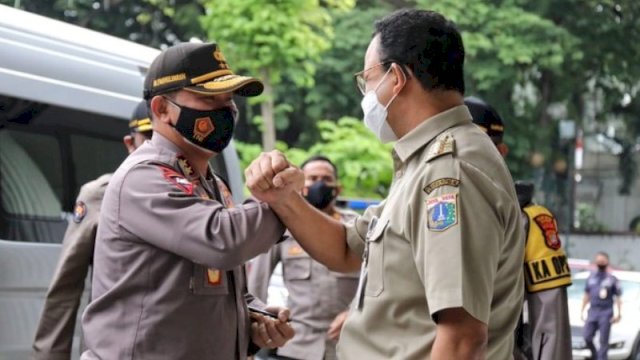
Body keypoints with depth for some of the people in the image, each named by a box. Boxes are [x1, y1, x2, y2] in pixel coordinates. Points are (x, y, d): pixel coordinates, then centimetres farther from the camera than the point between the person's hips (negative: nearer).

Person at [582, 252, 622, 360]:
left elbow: (618, 297, 2)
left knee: (603, 340, -3)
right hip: (592, 311, 4)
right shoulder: (591, 277, 14)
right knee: (587, 337, -2)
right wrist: (582, 311, 16)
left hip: (606, 313, -3)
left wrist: (618, 313, -7)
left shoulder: (612, 279, 3)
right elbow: (586, 295, 20)